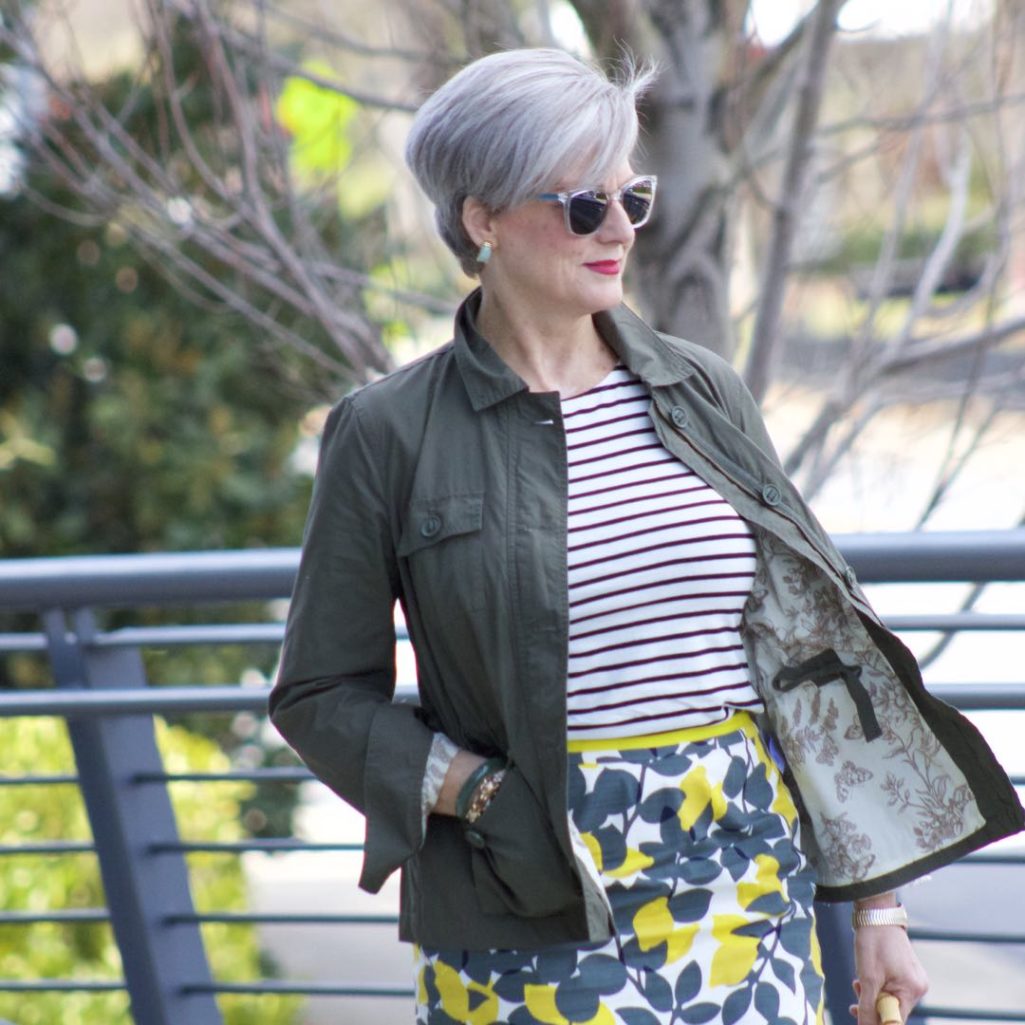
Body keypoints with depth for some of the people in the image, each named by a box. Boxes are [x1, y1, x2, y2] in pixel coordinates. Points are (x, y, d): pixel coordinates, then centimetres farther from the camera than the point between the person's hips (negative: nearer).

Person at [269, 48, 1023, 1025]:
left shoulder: (704, 393, 8)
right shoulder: (387, 433, -2)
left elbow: (812, 643, 10)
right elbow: (322, 691, 1)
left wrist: (879, 902, 9)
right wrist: (476, 794, -14)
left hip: (751, 892, 3)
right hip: (534, 929, -3)